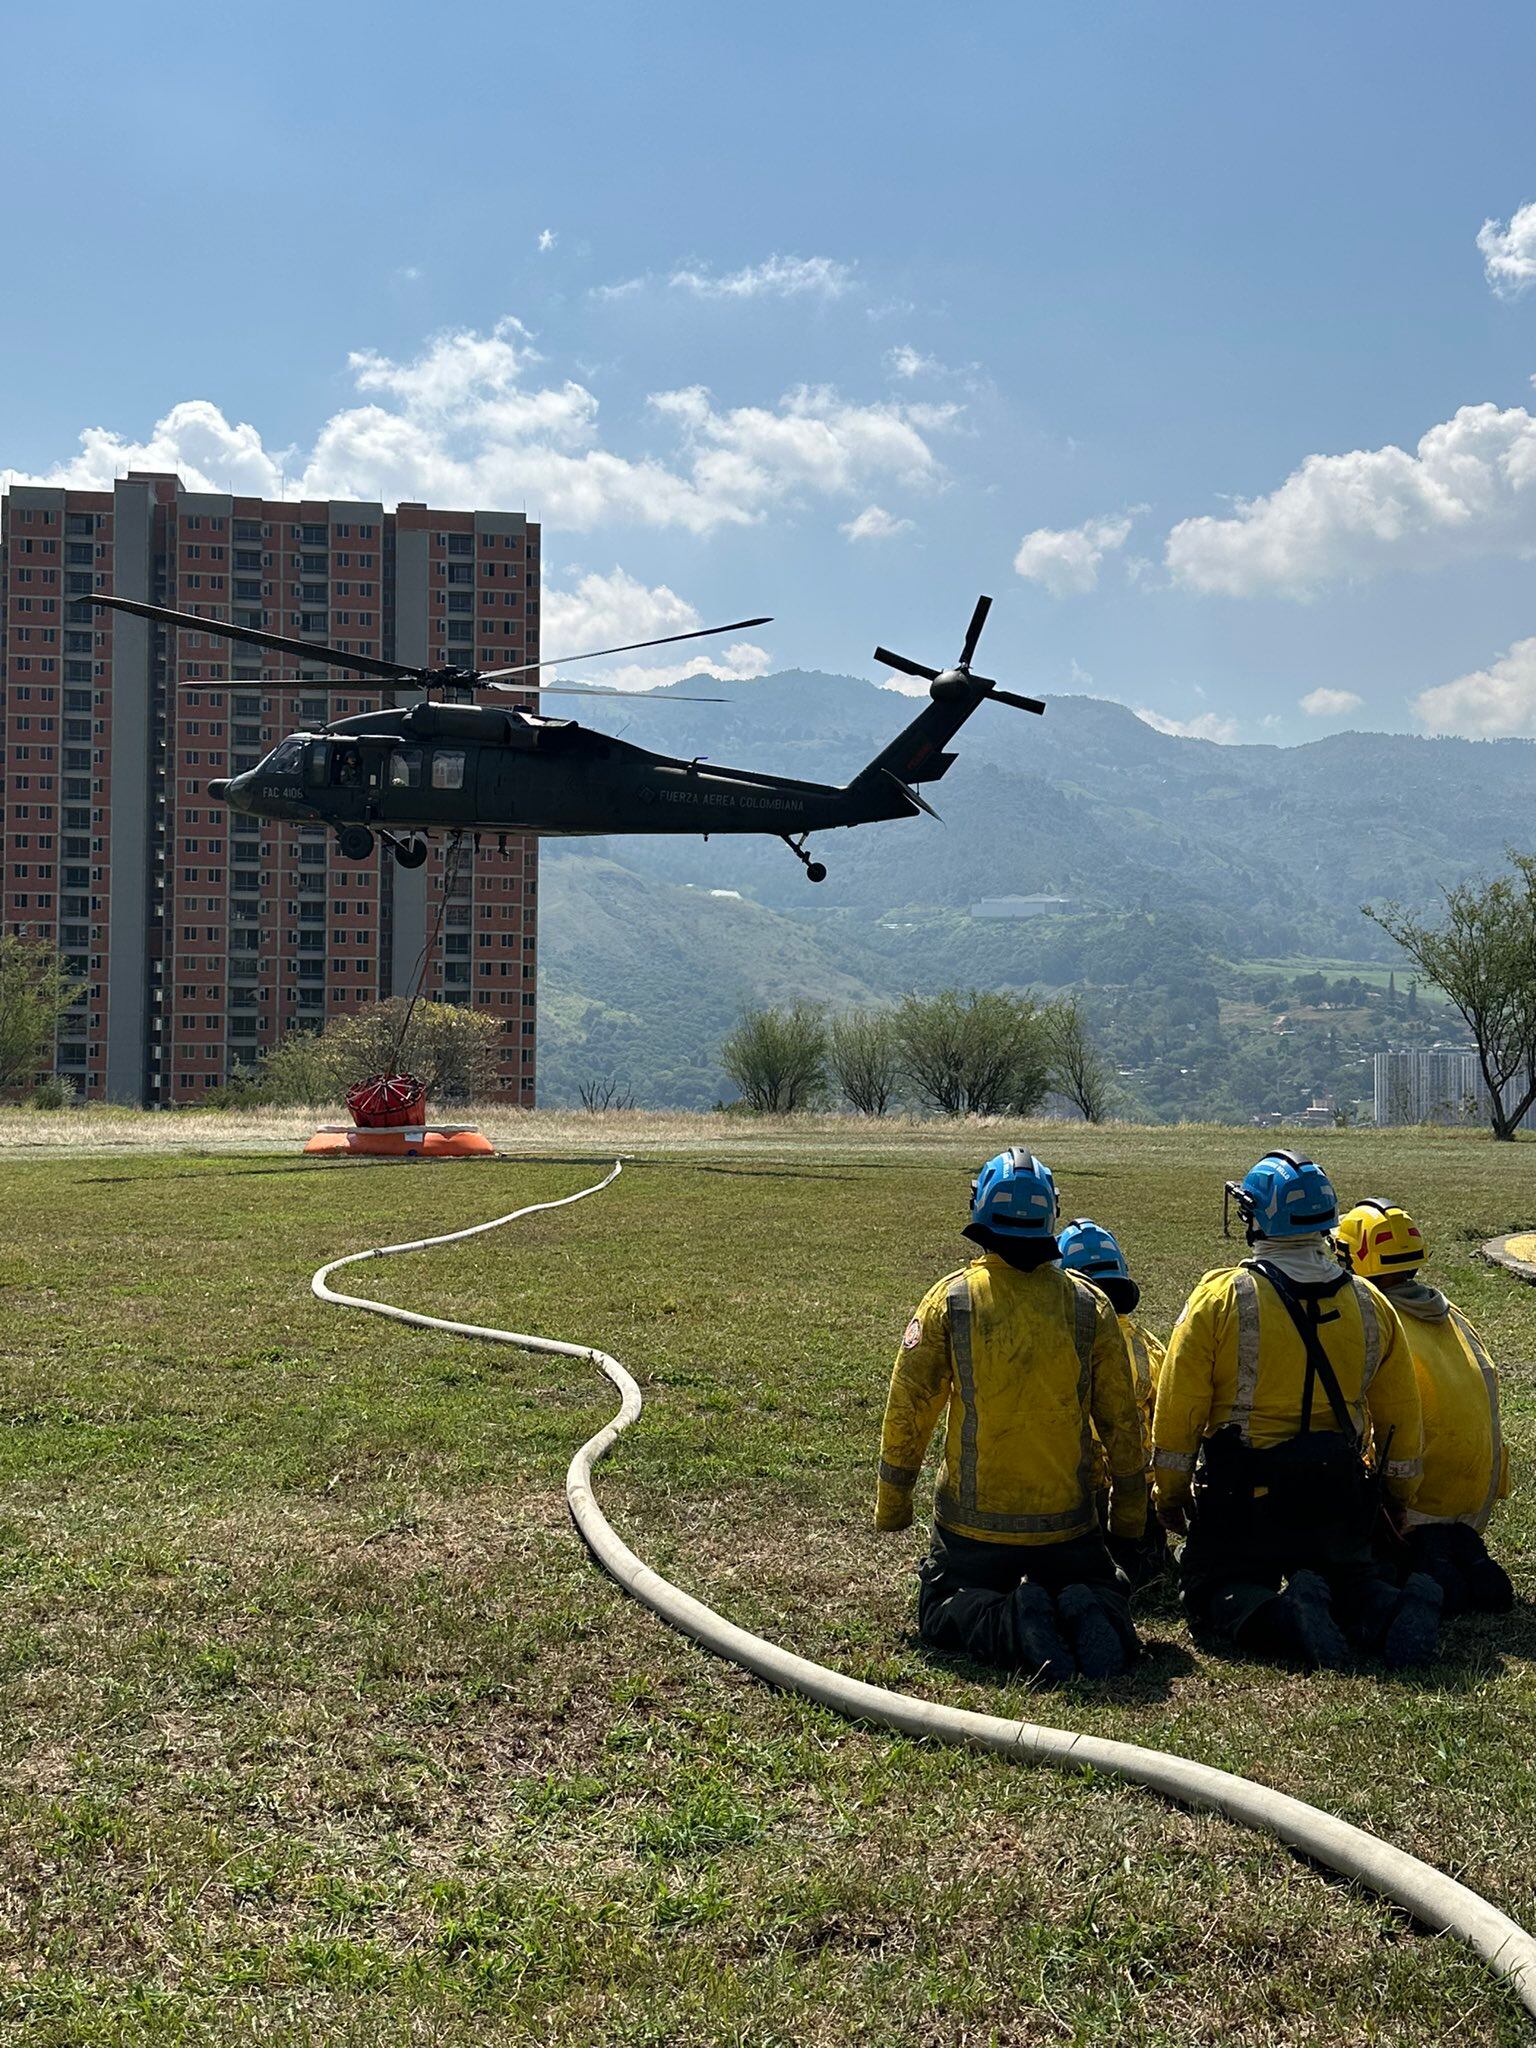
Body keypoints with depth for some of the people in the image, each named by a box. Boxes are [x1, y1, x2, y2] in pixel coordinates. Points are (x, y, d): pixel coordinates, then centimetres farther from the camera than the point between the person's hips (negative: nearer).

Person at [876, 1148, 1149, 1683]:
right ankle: (1082, 1616, -12)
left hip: (973, 1524, -1)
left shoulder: (949, 1300, -8)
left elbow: (908, 1409, -3)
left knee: (942, 1609, 19)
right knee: (1103, 1593, 25)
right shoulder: (1089, 1306, -3)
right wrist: (1130, 1514, 17)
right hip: (1068, 1526, 2)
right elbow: (1121, 1422, 4)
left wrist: (891, 1504, 10)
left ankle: (1009, 1623, -14)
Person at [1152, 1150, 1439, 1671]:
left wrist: (1170, 1495, 5)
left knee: (1215, 1591, 9)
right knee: (1349, 1575, 22)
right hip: (1337, 1500, 3)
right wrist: (1400, 1503, 25)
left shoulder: (1220, 1297, -9)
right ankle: (1389, 1611, -12)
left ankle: (1282, 1617, -22)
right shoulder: (1370, 1306, 4)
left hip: (1243, 1495, -3)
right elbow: (1401, 1418, 11)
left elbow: (1178, 1411, -7)